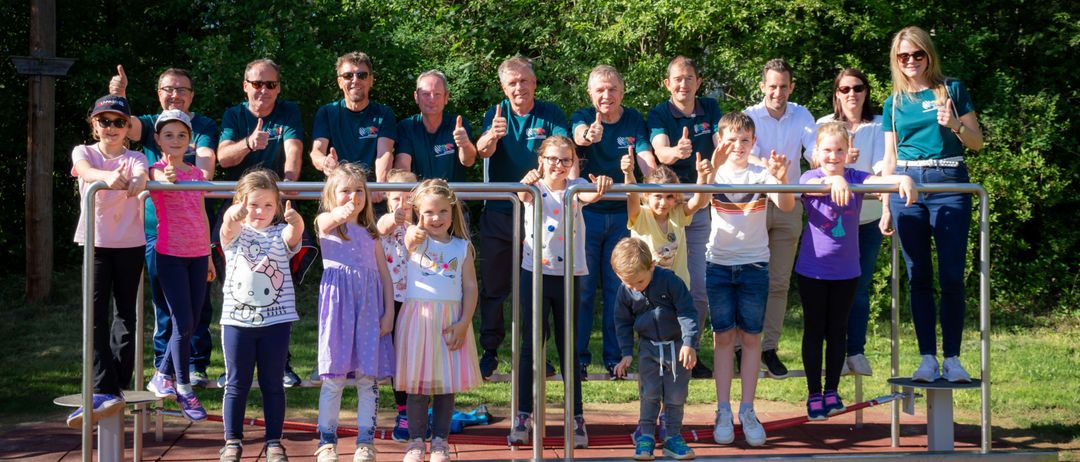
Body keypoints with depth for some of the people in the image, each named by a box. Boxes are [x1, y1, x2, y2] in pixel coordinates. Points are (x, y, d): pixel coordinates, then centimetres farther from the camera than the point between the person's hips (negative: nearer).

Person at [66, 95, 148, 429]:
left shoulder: (134, 158, 6)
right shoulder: (84, 152, 5)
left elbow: (141, 174, -18)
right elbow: (86, 171, -20)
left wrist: (137, 182, -44)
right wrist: (107, 176, -44)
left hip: (130, 243, 1)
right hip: (96, 242, -1)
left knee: (125, 312, 5)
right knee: (96, 315, -11)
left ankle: (117, 384, 13)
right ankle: (104, 390, -18)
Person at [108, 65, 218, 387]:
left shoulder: (204, 126, 4)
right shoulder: (150, 124, 7)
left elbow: (206, 160, -12)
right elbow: (127, 126, -14)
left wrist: (202, 177, -34)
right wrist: (117, 97, -33)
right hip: (156, 225, 1)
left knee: (197, 298, 3)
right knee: (162, 300, 6)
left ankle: (197, 365, 13)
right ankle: (163, 367, 15)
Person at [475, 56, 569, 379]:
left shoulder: (551, 115, 0)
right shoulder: (497, 114, 2)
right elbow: (483, 151, -16)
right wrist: (491, 137, -40)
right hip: (498, 214, 1)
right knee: (494, 285, 5)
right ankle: (490, 352, 14)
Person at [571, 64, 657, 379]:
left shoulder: (634, 120, 2)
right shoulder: (583, 118, -4)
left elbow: (646, 158, -9)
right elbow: (578, 134, -28)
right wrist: (588, 135, -53)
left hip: (622, 214, 2)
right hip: (586, 212, -1)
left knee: (618, 288, 6)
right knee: (582, 288, 0)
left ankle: (614, 357, 15)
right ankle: (578, 357, 9)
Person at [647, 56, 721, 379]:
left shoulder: (710, 109, 7)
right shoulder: (659, 114, -2)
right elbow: (660, 152, -20)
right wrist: (676, 152, -44)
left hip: (701, 208, 3)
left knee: (700, 289, 3)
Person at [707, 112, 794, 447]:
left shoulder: (762, 175, -1)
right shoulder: (715, 173, -1)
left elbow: (786, 207, -17)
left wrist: (782, 180, -38)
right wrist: (713, 168, -41)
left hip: (754, 265, 0)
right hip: (719, 263, 0)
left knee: (751, 337, 3)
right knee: (723, 336, 2)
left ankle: (747, 411, 9)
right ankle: (723, 412, 7)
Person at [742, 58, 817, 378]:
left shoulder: (801, 116, 7)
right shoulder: (749, 117, -2)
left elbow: (815, 151, -5)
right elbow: (748, 156, -17)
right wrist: (766, 168, -40)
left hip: (789, 206, 3)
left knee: (779, 281, 5)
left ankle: (769, 348, 10)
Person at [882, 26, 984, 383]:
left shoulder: (952, 89, 7)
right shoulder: (894, 102, 14)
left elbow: (977, 142, 7)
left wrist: (955, 124, -13)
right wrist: (886, 206, 10)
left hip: (949, 183, -2)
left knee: (952, 276, -5)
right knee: (918, 277, 3)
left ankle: (952, 357, 2)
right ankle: (928, 358, 7)